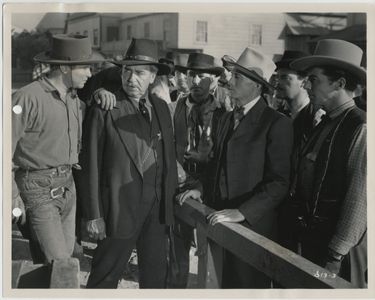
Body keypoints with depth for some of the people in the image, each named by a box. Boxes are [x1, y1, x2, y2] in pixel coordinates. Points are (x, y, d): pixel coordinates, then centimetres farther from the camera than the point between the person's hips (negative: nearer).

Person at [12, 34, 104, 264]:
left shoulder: (75, 99, 9)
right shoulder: (28, 98, -14)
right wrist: (13, 199, -17)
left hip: (68, 188, 7)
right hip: (38, 191, -7)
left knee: (67, 256, 13)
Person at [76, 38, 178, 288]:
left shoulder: (161, 108, 8)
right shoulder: (104, 110, -9)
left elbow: (169, 157, 13)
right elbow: (91, 166, -9)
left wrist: (171, 199, 8)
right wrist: (94, 215, -10)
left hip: (157, 208, 5)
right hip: (120, 207, -5)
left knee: (156, 275, 17)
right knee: (105, 278, 6)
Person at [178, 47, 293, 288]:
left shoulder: (277, 124, -12)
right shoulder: (226, 119, 13)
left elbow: (279, 183, -17)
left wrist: (242, 212, -23)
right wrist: (203, 191, 5)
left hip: (252, 225, -6)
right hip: (219, 220, 7)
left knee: (248, 283, 6)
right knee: (224, 281, 13)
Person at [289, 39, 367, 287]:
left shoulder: (361, 128, -18)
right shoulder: (325, 124, 8)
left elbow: (359, 201, -21)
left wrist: (335, 257, -18)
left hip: (342, 250, -8)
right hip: (311, 238, 8)